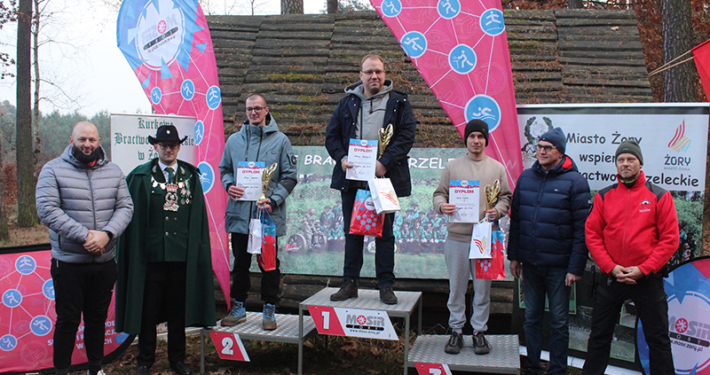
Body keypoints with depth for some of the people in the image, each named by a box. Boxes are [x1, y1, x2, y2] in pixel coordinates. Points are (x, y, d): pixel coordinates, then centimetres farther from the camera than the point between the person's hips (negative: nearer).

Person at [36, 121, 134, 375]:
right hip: (68, 263, -3)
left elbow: (125, 207, 1)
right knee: (68, 320, 5)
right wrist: (85, 236, -20)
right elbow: (47, 210, -14)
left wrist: (106, 234, -17)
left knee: (98, 318, 15)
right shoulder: (53, 170, -4)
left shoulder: (113, 171, 6)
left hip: (105, 262, 4)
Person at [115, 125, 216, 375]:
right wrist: (136, 250, -6)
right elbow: (132, 215, 0)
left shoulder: (191, 176, 7)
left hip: (182, 254, 2)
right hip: (150, 253, -1)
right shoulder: (140, 176, 2)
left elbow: (198, 216, 8)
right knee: (147, 309, 8)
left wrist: (196, 249, 2)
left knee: (178, 308, 12)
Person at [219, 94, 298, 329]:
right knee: (240, 263, 12)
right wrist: (229, 185, -3)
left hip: (269, 215, -3)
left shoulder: (280, 140, 1)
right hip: (239, 213, 3)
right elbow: (225, 169, 19)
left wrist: (273, 199, -13)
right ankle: (238, 307, 25)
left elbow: (289, 176, 0)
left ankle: (269, 309, 17)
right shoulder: (234, 140, 11)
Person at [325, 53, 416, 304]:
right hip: (352, 178, 3)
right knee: (352, 232, 8)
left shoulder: (398, 103, 4)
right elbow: (331, 135, 11)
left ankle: (386, 286, 13)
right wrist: (341, 158, -8)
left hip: (385, 178, -2)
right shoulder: (347, 103, 11)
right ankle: (350, 283, 18)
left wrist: (385, 162, -17)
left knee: (384, 233, 4)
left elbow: (406, 136, -5)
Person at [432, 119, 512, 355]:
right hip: (457, 236, 0)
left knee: (483, 287, 6)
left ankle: (480, 331, 19)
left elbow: (506, 197, 11)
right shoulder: (452, 166, 8)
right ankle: (456, 331, 18)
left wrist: (498, 211, -10)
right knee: (456, 287, 6)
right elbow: (439, 193, 9)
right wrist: (442, 205, -13)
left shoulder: (497, 168, 10)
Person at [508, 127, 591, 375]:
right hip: (530, 262, 4)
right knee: (531, 317, 13)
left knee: (558, 321, 7)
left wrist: (575, 267, -13)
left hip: (559, 265, -4)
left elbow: (582, 229, -9)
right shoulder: (526, 177, 8)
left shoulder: (574, 181, -6)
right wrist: (514, 256, 8)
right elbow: (515, 219, 12)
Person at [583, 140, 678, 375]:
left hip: (647, 277, -2)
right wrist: (610, 267, -10)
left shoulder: (659, 196, -1)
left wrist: (643, 269, -12)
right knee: (599, 335, 11)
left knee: (658, 338, 6)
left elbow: (670, 239, -5)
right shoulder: (604, 196, 4)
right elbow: (592, 235, 1)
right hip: (611, 277, 2)